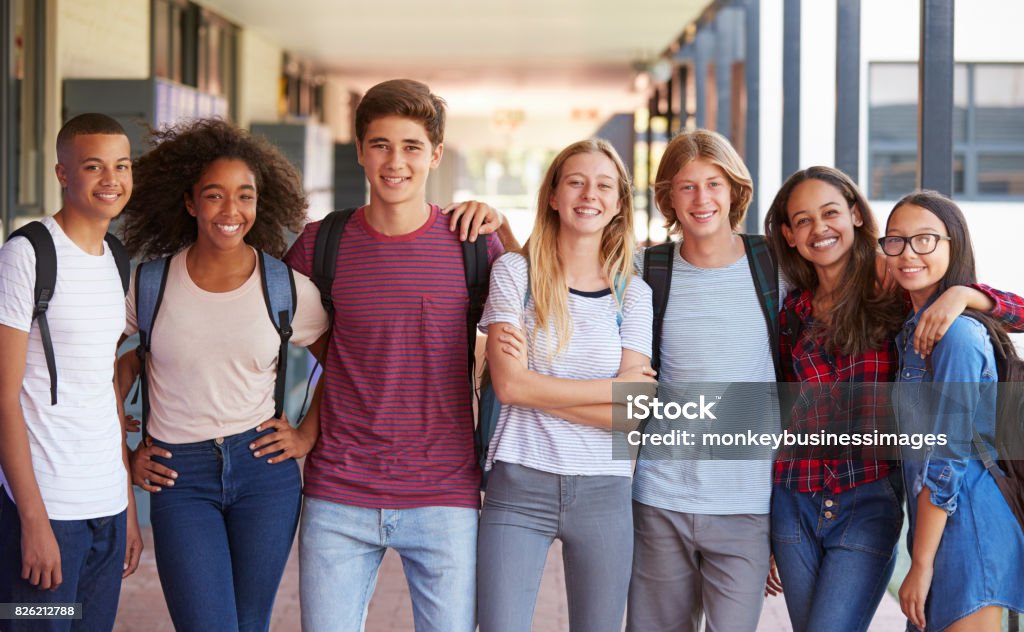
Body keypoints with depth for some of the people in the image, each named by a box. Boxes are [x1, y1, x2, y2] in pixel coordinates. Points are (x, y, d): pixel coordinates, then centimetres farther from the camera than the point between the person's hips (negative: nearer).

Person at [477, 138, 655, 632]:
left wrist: (539, 387, -9)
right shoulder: (515, 271, 3)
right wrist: (614, 388, -5)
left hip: (603, 493, 2)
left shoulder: (633, 294, 8)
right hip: (519, 486, -2)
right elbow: (509, 384, -10)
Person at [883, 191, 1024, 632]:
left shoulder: (955, 333, -14)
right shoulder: (916, 330, 15)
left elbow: (945, 462, -17)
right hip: (943, 525, 9)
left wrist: (921, 563, -14)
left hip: (965, 529, -9)